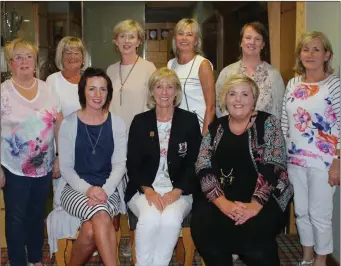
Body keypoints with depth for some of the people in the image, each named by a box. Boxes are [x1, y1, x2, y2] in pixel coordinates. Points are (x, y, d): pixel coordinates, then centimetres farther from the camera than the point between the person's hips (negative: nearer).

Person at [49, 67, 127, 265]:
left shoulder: (117, 124, 4)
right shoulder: (69, 123, 1)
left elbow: (120, 165, 1)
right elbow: (66, 167, -1)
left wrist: (104, 190, -17)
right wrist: (87, 189, -18)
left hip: (108, 190, 1)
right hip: (75, 188, -1)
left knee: (90, 231, -30)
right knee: (101, 216, -33)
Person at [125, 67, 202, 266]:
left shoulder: (190, 120, 4)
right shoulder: (140, 121, 6)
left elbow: (194, 163, 1)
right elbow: (132, 164, 3)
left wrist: (176, 191, -13)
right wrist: (148, 190, -14)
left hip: (179, 190, 0)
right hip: (144, 189, 0)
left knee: (171, 219, -32)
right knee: (150, 218, -31)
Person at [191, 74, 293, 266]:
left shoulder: (268, 123, 0)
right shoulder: (215, 128, 10)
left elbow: (273, 167, -10)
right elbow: (203, 168, -1)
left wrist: (255, 205, -22)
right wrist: (222, 202, -17)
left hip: (263, 197, -2)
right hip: (222, 197, 3)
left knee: (254, 232, -29)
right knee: (202, 224, -23)